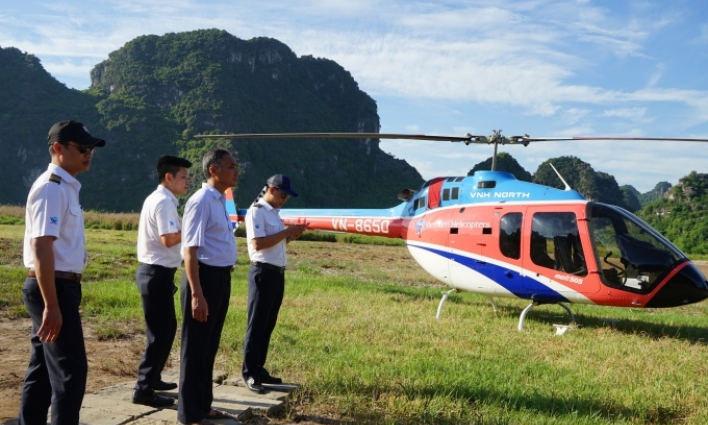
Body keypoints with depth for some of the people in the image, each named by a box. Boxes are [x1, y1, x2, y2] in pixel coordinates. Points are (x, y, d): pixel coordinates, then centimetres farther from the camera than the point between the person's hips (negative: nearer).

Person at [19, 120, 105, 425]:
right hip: (53, 289, -10)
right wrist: (52, 305, -27)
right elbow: (41, 247, -24)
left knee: (42, 370, 17)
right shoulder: (52, 188, -17)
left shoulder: (66, 187, 13)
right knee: (70, 372, -5)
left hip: (60, 287, 10)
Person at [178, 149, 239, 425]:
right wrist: (196, 294, -24)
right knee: (196, 346, 3)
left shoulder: (221, 201, 12)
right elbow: (190, 250, -21)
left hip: (222, 277, 9)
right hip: (206, 276, -9)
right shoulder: (201, 201, -17)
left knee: (210, 345, 19)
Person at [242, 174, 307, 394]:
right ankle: (249, 373, 6)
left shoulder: (273, 212, 17)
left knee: (268, 325, 13)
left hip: (277, 273, 9)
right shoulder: (256, 211, -11)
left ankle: (258, 369, 22)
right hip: (263, 273, -9)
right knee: (257, 325, -2)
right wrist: (286, 232, -17)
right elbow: (258, 243, -21)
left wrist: (291, 235, 4)